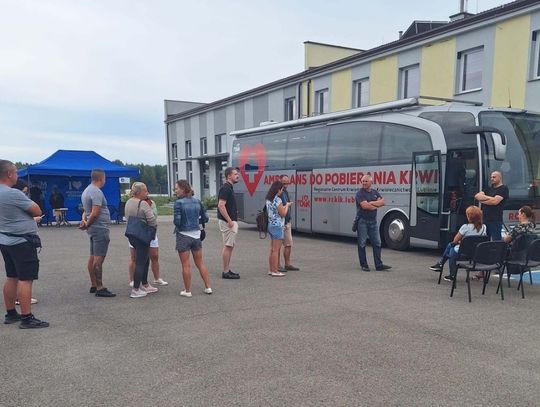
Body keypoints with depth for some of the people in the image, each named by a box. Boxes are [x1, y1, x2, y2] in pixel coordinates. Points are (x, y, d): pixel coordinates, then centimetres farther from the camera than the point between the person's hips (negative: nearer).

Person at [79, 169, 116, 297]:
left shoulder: (86, 191, 16)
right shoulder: (97, 192, -16)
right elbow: (95, 213, -21)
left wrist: (84, 220, 0)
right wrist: (87, 224, -8)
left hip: (93, 228, 10)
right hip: (100, 228, -10)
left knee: (92, 257, 13)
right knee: (99, 258, -10)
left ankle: (94, 285, 20)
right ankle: (99, 288, -8)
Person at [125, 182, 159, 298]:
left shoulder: (128, 202, 10)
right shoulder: (143, 204, -17)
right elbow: (152, 221, -18)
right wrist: (153, 231, 0)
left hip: (131, 235, 9)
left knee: (145, 259, 19)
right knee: (140, 262, -2)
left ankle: (145, 285, 28)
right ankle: (135, 290, 3)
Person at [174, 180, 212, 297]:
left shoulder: (179, 203, -14)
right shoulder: (197, 201, 2)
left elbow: (177, 221, -20)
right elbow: (205, 218, 5)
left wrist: (177, 226, 2)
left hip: (183, 235, -5)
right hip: (196, 235, 5)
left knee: (186, 265, 6)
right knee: (200, 263, 16)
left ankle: (187, 291, 13)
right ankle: (208, 287, 19)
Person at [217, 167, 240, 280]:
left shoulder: (229, 188, 16)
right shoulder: (225, 188, -15)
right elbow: (221, 205, -23)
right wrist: (229, 221, -23)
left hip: (232, 221, 10)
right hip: (227, 221, -10)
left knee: (230, 246, 13)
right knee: (228, 246, -5)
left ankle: (227, 270, 19)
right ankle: (226, 272, 0)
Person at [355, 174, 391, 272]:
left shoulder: (375, 192, 11)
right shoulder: (360, 193, -8)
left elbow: (382, 202, -1)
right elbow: (364, 206, -20)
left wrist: (371, 203, -13)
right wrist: (376, 205, -5)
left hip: (373, 221, 6)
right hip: (362, 221, -5)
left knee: (377, 243, 5)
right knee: (362, 244, 1)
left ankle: (379, 265, 11)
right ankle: (364, 265, 10)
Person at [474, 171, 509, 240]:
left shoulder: (503, 189, 0)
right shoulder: (488, 189, 20)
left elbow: (495, 201, -14)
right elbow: (477, 196, 7)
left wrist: (482, 200, -2)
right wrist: (489, 197, -6)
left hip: (495, 220, -6)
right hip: (484, 219, 6)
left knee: (496, 241, -7)